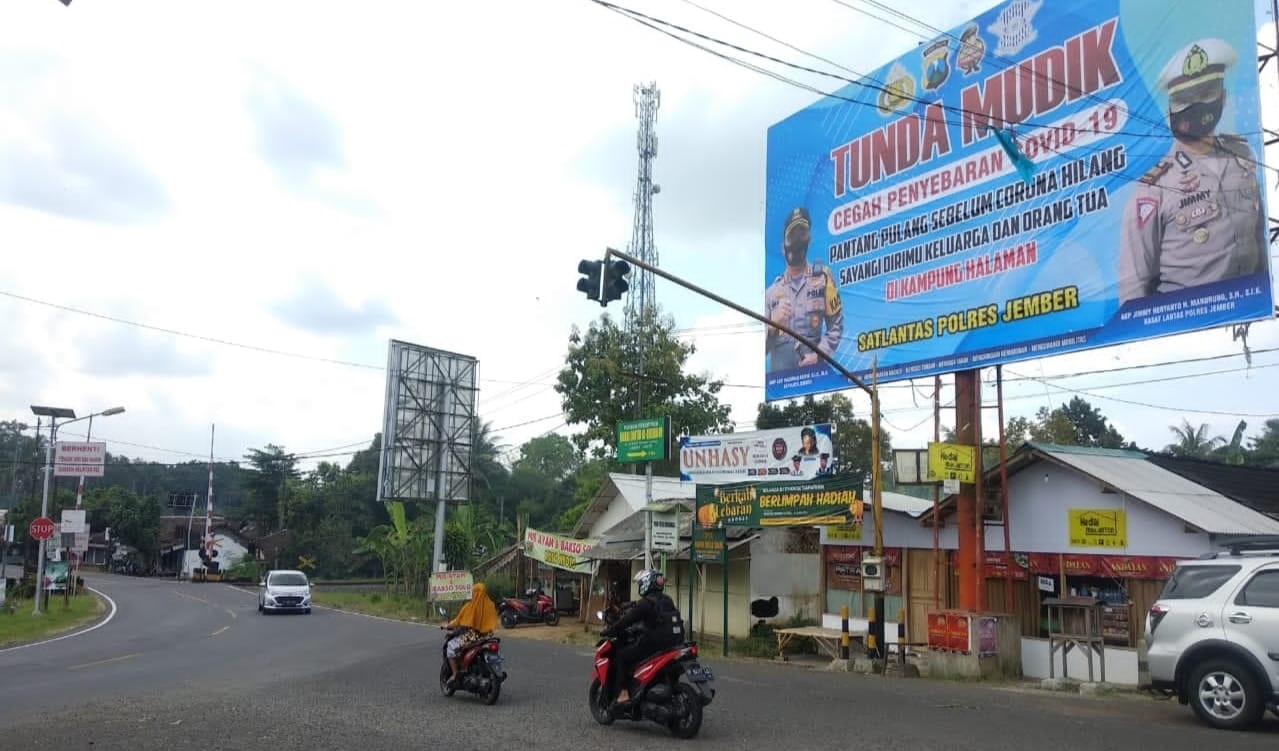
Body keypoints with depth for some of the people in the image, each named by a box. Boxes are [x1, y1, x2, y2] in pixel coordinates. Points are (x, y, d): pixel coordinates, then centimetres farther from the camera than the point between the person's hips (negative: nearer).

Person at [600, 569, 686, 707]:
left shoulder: (646, 603, -10)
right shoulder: (668, 601, 15)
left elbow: (626, 621, -10)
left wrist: (607, 632, 2)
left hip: (653, 645, -8)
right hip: (672, 644, 8)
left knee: (620, 656, 1)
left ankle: (622, 694, -9)